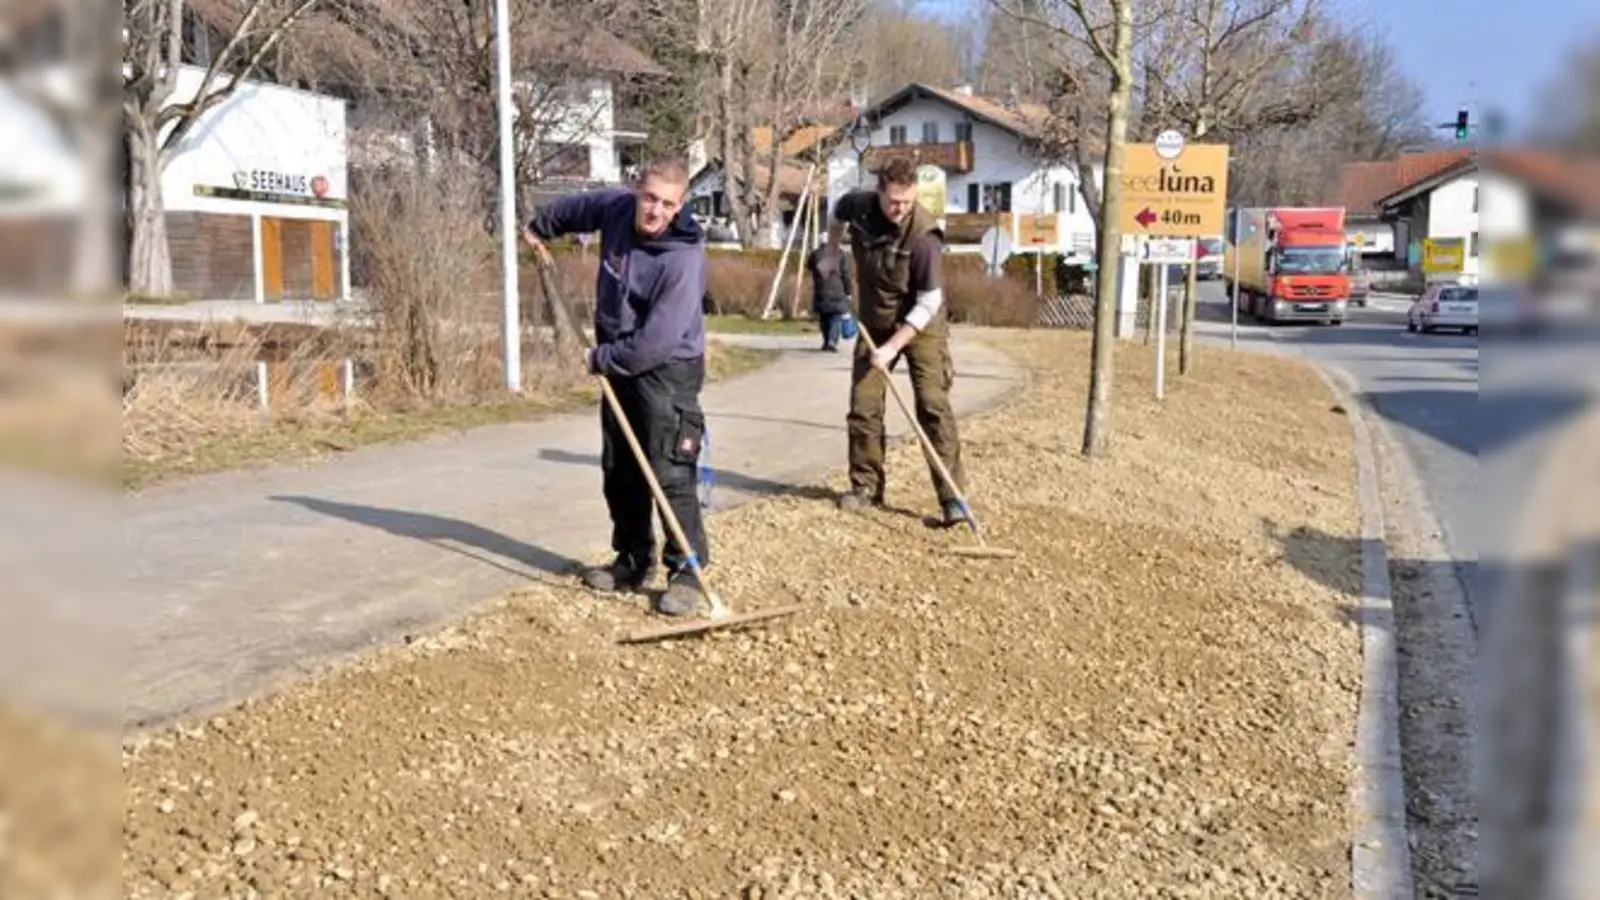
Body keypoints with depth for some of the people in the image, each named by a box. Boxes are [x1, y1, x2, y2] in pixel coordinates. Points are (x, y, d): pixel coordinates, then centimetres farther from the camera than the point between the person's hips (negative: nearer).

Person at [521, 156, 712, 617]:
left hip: (667, 372, -8)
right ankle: (634, 561, 26)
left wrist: (600, 359, -17)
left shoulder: (683, 258, -26)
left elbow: (657, 341, -29)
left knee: (671, 476, -11)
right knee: (619, 471, 14)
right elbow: (579, 206, 21)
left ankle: (687, 573, -4)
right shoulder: (616, 207, -4)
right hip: (620, 366, 8)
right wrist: (539, 225, 37)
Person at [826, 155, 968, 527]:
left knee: (933, 407, -13)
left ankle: (953, 497, -12)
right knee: (863, 406, 5)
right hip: (874, 324, 5)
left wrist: (892, 346, -26)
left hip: (921, 326, -5)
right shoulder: (858, 204, -13)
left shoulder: (922, 235, -28)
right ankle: (866, 486, 19)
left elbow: (928, 304, -25)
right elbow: (838, 213, 15)